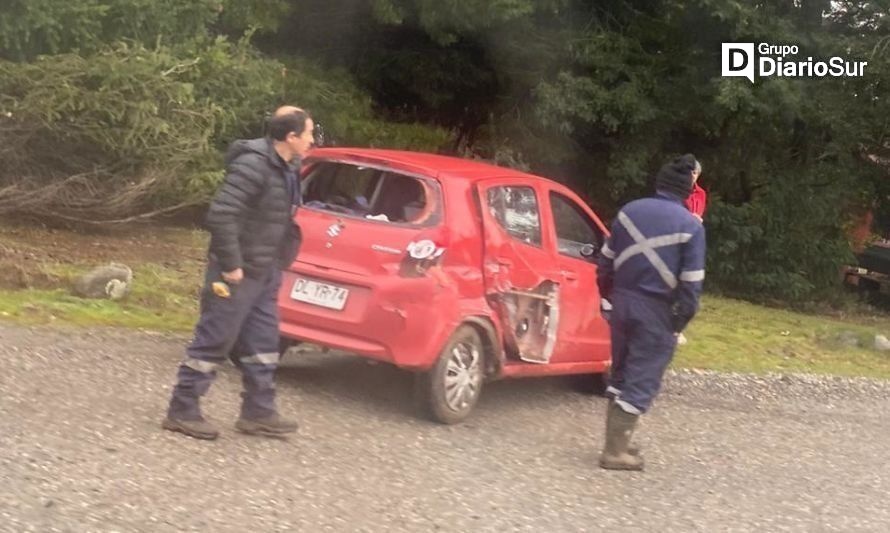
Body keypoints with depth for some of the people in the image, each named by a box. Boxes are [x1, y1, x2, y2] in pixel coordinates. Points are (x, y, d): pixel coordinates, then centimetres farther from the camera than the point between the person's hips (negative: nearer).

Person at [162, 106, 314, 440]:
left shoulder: (287, 168, 7)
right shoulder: (254, 165, -22)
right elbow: (220, 215, -27)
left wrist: (276, 263, 14)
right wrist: (231, 265, -23)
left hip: (265, 272, 9)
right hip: (239, 273, -9)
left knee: (263, 343, 14)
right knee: (213, 342, 0)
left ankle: (258, 412, 24)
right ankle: (182, 411, 10)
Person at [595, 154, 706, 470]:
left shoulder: (629, 211, 6)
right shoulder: (690, 225, -8)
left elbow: (606, 259, 11)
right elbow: (691, 281, -10)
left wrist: (608, 294, 22)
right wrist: (682, 319, -2)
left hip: (623, 301, 5)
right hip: (657, 310, -5)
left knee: (621, 372, 18)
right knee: (642, 380, 1)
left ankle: (616, 441, 23)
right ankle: (616, 450, 0)